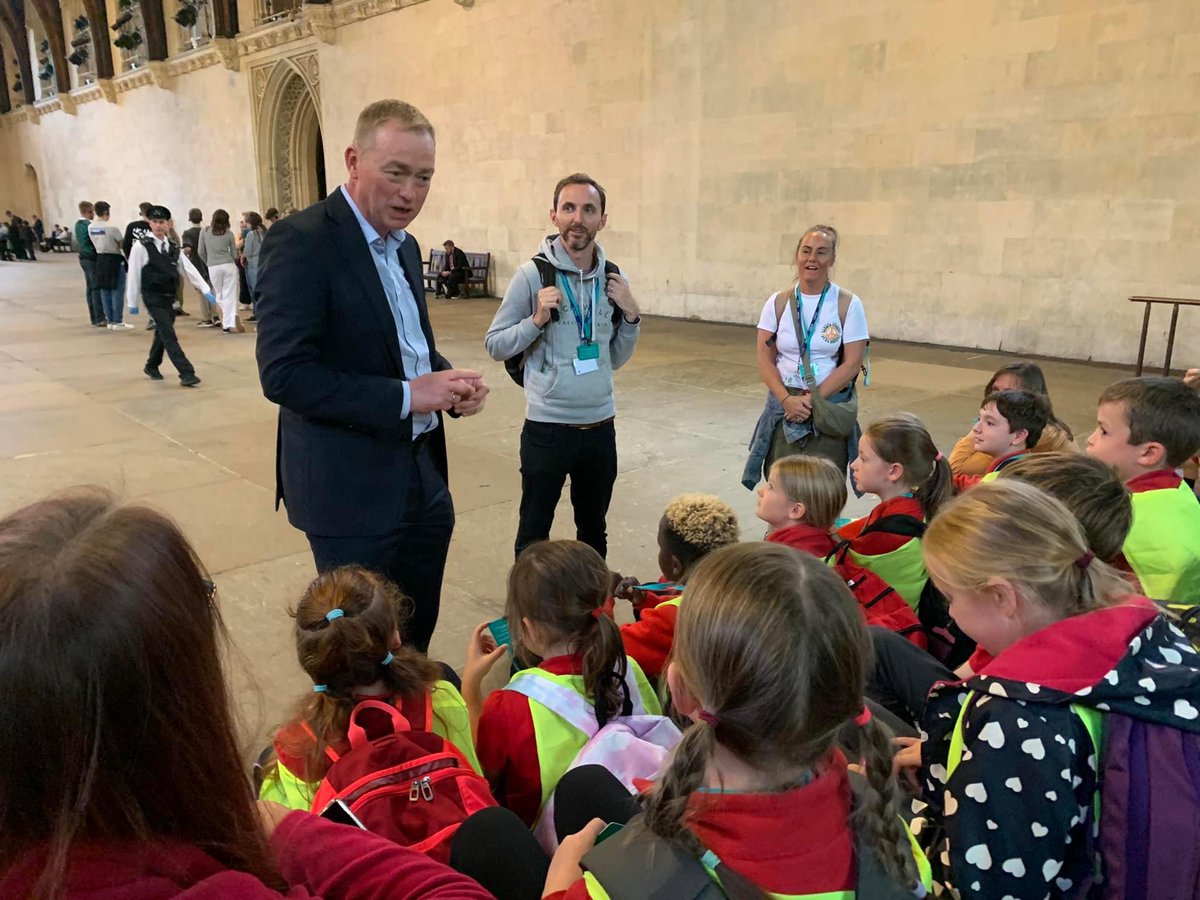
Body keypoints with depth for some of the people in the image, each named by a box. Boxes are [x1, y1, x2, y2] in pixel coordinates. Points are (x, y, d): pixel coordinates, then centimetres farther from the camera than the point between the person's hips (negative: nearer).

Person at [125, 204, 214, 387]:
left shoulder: (173, 248, 8)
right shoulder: (141, 246, -8)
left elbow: (189, 270, 4)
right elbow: (134, 274, -6)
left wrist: (205, 290, -6)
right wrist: (132, 302, -5)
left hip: (170, 298, 6)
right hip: (153, 298, -6)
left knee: (162, 334, 17)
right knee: (169, 335, -11)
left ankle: (151, 366, 38)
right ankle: (186, 374, -15)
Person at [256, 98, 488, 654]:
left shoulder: (405, 246, 11)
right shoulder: (301, 241, -16)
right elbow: (283, 374, -23)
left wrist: (450, 383, 0)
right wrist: (406, 396, -25)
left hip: (425, 479, 8)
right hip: (352, 489, -7)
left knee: (417, 637, 20)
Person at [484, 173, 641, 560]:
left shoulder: (614, 278, 4)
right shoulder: (532, 274, -9)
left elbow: (616, 359, 11)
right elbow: (494, 345, -5)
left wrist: (630, 316, -5)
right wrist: (538, 319, -20)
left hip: (601, 427, 4)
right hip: (547, 428, -4)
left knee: (594, 531, 20)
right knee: (533, 534, 9)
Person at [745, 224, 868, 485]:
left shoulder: (848, 304, -2)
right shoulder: (778, 302, 3)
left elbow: (852, 363, -6)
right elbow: (765, 359, 0)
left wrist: (812, 399, -14)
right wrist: (786, 399, -14)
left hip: (829, 409, -1)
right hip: (784, 405, 2)